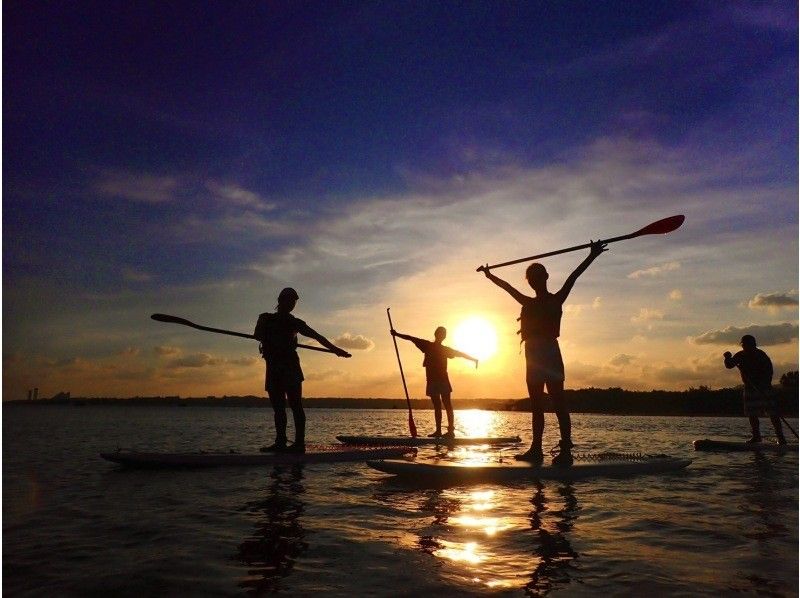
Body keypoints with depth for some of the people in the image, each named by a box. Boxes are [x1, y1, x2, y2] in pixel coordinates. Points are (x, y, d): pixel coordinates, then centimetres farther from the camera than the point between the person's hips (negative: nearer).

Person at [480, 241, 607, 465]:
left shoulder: (556, 300, 2)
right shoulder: (529, 303, 18)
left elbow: (573, 278, -7)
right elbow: (507, 286, 28)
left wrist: (591, 257, -14)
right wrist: (490, 276, 38)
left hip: (550, 355, -7)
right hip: (534, 357, 7)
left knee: (558, 404, -9)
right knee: (536, 406, 9)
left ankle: (566, 451, -10)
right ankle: (536, 449, 14)